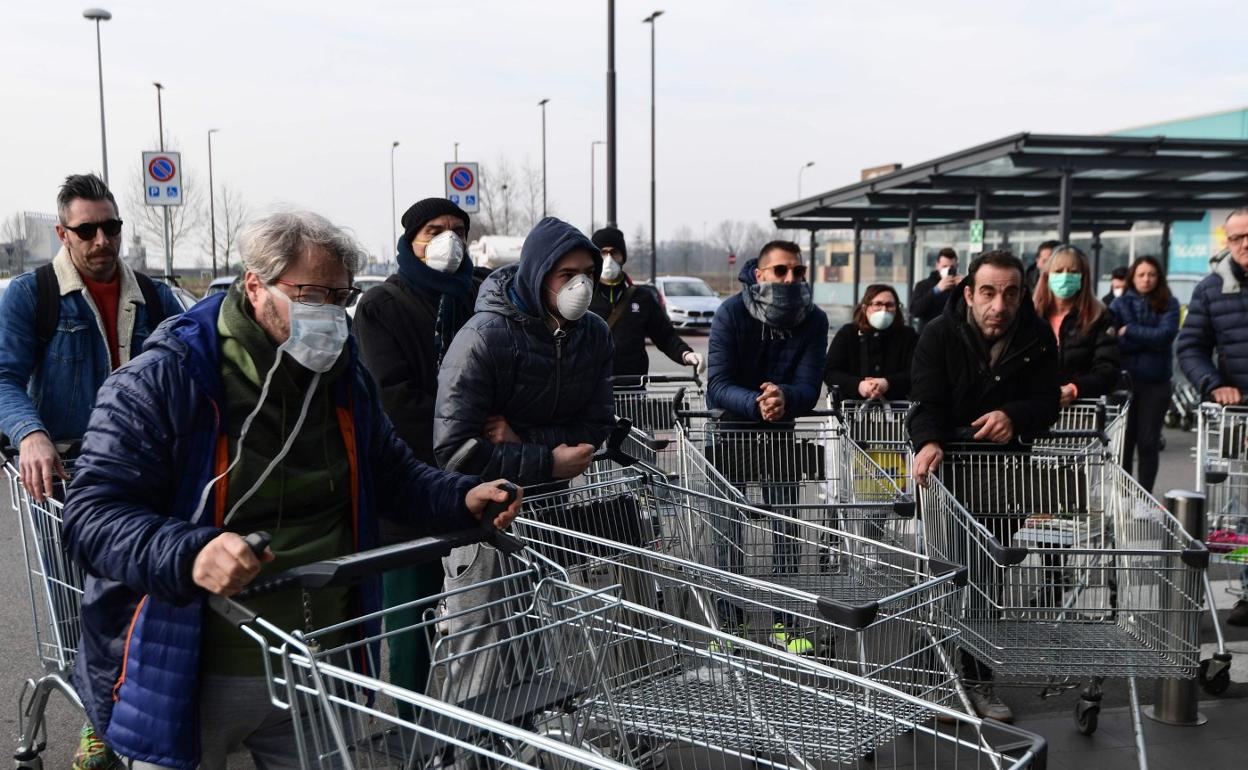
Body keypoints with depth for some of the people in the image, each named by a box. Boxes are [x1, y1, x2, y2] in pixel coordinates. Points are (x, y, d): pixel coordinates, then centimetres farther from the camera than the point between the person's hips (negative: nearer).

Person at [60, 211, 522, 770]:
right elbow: (92, 515, -19)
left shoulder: (345, 378, 5)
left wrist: (462, 499, -5)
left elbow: (391, 474, 16)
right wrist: (188, 557, -38)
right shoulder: (163, 379, -15)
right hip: (195, 678, -5)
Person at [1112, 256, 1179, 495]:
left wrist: (1130, 331, -11)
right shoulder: (1120, 303, 3)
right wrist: (1150, 339, -13)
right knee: (1124, 440, 5)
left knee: (1148, 441, 4)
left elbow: (1166, 335, -13)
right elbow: (1115, 341, -8)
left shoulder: (1169, 304, 2)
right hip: (1124, 379, 0)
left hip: (1156, 382, 0)